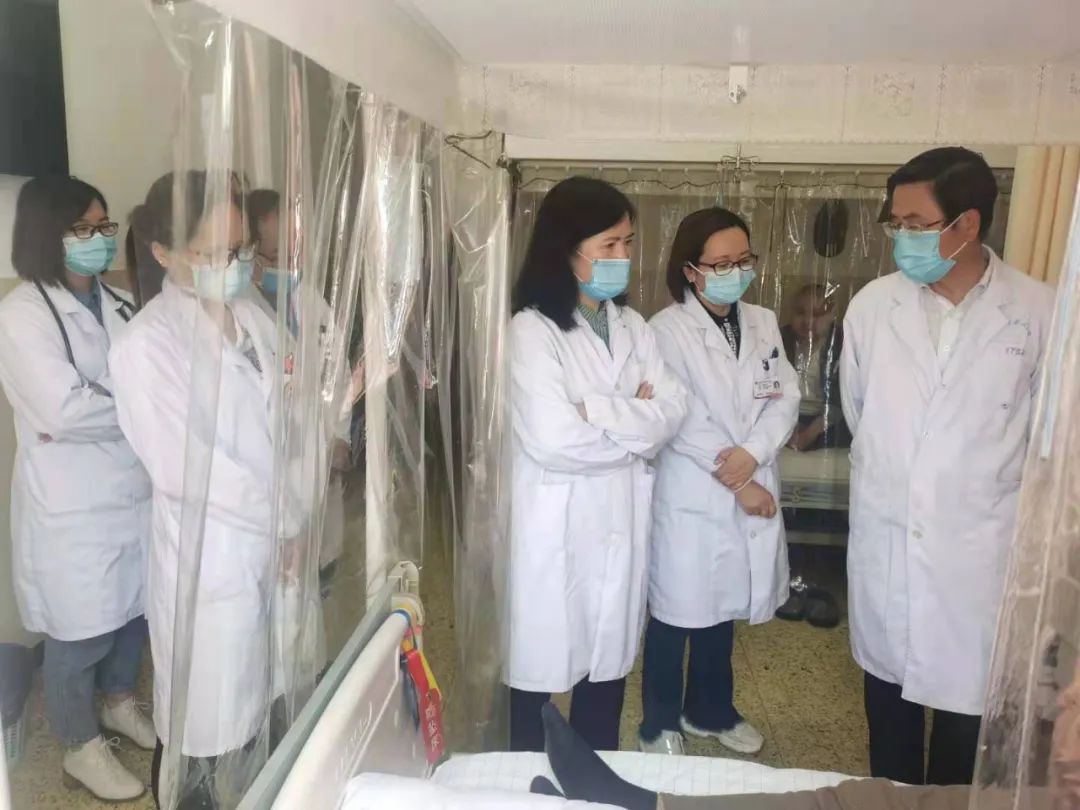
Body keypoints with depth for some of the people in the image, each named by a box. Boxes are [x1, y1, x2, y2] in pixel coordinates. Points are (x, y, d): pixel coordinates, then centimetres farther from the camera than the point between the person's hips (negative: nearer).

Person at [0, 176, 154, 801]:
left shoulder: (119, 305, 4)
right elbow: (62, 409, -23)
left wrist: (97, 413, -16)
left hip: (135, 488, 6)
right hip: (74, 505, -5)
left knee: (135, 610, 20)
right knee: (81, 632, 10)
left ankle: (121, 704, 45)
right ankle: (84, 749, 31)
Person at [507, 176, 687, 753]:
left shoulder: (631, 326, 8)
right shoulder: (531, 330, -12)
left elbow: (673, 409, -2)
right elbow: (551, 440, -22)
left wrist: (599, 411, -17)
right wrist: (635, 425, -8)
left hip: (621, 524, 6)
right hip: (557, 530, -6)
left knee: (609, 664, 18)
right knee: (541, 671, 7)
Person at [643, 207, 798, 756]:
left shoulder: (763, 323, 7)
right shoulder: (668, 329, -10)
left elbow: (785, 398, 1)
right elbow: (682, 421, -15)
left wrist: (753, 453, -16)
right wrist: (736, 482, -14)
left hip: (752, 490, 6)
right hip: (691, 496, -5)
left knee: (723, 607, 20)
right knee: (677, 611, 7)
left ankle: (710, 710, 39)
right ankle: (660, 725, 27)